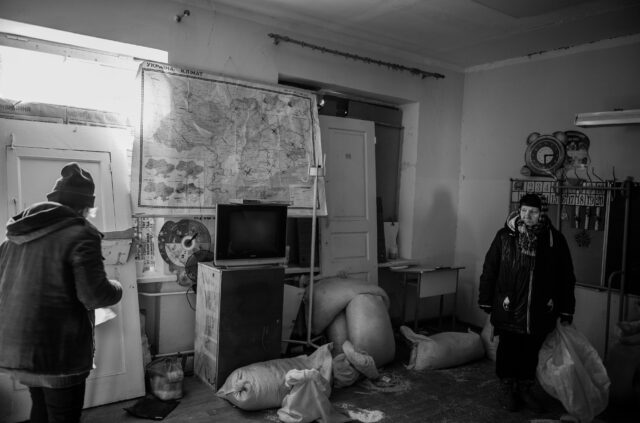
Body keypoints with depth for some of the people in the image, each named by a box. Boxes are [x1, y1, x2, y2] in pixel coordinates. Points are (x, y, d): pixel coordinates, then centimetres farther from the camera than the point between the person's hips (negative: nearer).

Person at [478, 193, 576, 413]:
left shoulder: (554, 239, -2)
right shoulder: (505, 236, -5)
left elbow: (566, 278, 3)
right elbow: (489, 270, 0)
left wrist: (566, 312, 3)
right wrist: (486, 302, 1)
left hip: (540, 310, 2)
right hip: (509, 309, -1)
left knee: (532, 351, 12)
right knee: (508, 349, 9)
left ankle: (525, 388, 32)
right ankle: (506, 389, 28)